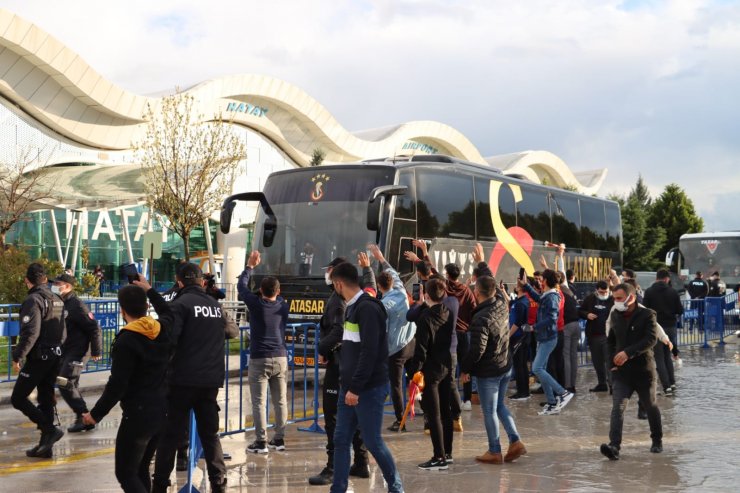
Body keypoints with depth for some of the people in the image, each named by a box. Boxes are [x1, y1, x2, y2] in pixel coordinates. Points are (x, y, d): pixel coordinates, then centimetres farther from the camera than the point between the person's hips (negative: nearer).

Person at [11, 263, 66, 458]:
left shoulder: (33, 300, -14)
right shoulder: (57, 300, 12)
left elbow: (30, 333, -23)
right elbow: (63, 332, 14)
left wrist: (17, 356, -18)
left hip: (38, 358, -8)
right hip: (56, 356, 8)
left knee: (18, 398, -1)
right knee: (46, 399, 13)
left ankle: (50, 430, -10)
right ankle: (45, 445, 16)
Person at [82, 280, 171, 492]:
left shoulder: (126, 341, -16)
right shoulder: (163, 330, 3)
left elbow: (117, 385, -18)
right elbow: (168, 312, 30)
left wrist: (96, 414, -8)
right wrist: (149, 289, 37)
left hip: (138, 415, -8)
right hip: (162, 411, 8)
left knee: (126, 474, -1)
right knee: (141, 470, 19)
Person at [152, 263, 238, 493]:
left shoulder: (180, 304, -8)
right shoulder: (216, 305, 10)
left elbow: (168, 340, -18)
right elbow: (233, 331, 24)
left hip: (183, 379, -5)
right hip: (211, 380, 5)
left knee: (170, 434, 4)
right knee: (210, 434, 12)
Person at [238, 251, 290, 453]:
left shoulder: (256, 304, -7)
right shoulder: (283, 306, 4)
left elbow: (241, 286, 7)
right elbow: (277, 297, 28)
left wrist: (250, 266, 18)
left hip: (259, 359, -4)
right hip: (280, 358, 4)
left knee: (259, 402, -2)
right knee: (280, 401, 8)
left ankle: (261, 441, -4)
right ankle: (279, 439, 12)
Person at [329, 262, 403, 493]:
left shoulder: (368, 308, -16)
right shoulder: (352, 307, 13)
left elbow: (369, 352, -22)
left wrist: (356, 387, -22)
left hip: (369, 389, -9)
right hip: (349, 387, 9)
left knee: (373, 441, 0)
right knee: (341, 439, 7)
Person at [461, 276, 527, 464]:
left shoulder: (481, 319, -26)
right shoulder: (502, 306, -4)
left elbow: (477, 350, -25)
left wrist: (465, 368, -10)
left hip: (488, 372, -8)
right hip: (506, 366, 8)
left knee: (489, 411, 6)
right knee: (500, 405, 22)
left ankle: (494, 452, 15)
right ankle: (515, 441, 16)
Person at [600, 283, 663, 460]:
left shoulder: (647, 315, -9)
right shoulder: (615, 316, 8)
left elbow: (651, 339, -22)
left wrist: (628, 353, -30)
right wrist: (613, 359, 9)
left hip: (643, 369, -3)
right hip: (622, 371, 3)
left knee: (650, 406, 14)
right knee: (617, 407, -13)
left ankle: (657, 440, 36)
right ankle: (614, 445, -23)